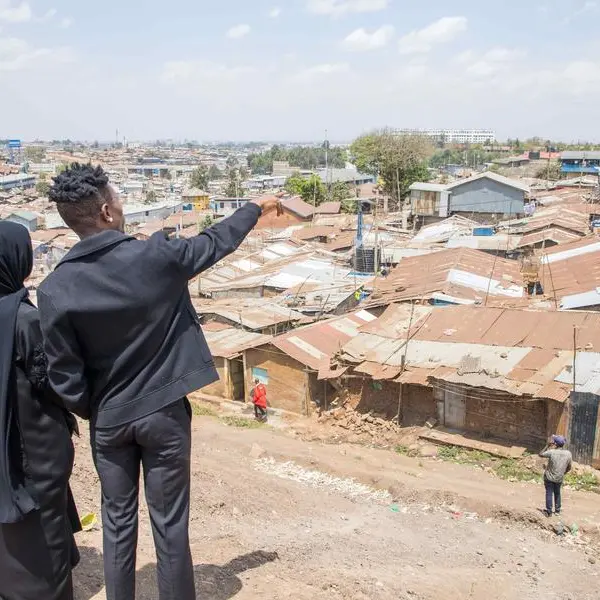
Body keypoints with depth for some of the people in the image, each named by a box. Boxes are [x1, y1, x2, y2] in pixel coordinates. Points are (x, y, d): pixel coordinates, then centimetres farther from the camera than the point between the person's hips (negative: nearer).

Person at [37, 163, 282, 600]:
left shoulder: (55, 289, -13)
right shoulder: (156, 257, -16)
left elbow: (65, 376, -9)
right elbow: (216, 243, 2)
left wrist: (90, 412, 11)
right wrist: (257, 208, 19)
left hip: (109, 420, 2)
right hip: (164, 414, -2)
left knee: (118, 521, 19)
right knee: (169, 523, 11)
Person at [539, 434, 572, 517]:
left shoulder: (552, 452, -21)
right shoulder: (568, 453, -10)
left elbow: (541, 454, -6)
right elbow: (569, 467, 0)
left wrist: (547, 446, -4)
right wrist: (563, 473, 15)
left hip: (549, 477, -4)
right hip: (559, 478, 4)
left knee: (549, 494, 6)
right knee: (557, 493, 21)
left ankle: (549, 512, 9)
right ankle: (557, 510, 30)